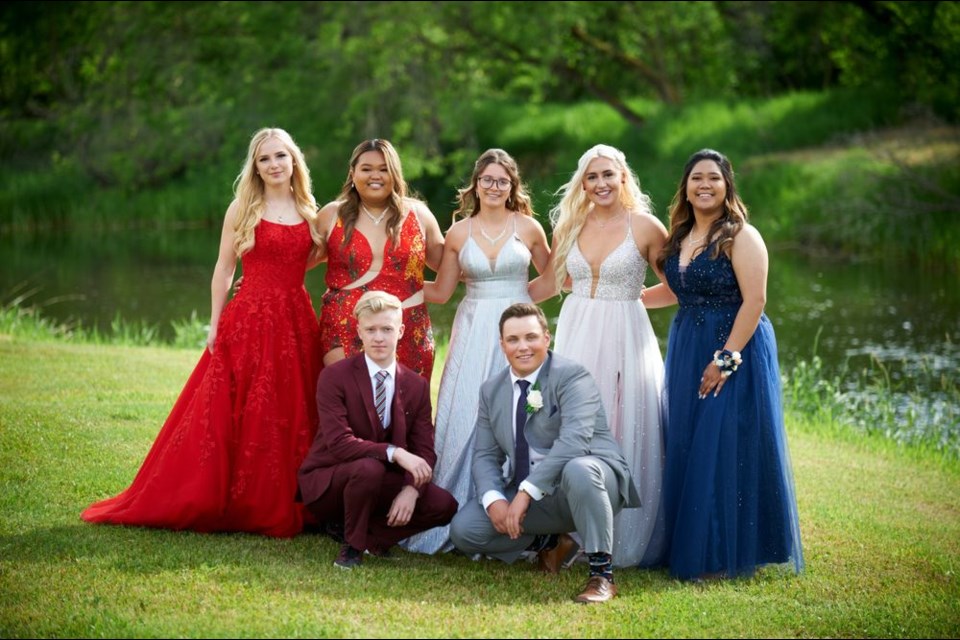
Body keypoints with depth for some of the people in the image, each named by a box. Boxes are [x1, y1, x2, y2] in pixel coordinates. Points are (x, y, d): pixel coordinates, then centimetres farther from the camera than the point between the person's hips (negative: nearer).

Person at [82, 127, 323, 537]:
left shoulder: (309, 212, 10)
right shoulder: (242, 209, 1)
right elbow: (223, 269, 1)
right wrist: (215, 324, -3)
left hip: (296, 322, 4)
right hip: (248, 320, -4)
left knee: (290, 416, 5)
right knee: (235, 414, -3)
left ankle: (281, 508, 13)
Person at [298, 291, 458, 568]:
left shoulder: (417, 386, 1)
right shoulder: (334, 377, -13)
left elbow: (424, 451, -3)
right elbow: (339, 442, -25)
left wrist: (411, 489, -24)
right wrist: (395, 453, -37)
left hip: (383, 483, 5)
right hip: (327, 481, -5)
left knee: (444, 505, -16)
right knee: (369, 467, -37)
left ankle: (371, 534, 2)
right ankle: (352, 546, -13)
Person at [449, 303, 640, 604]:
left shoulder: (572, 376, -12)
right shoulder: (491, 390, 9)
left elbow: (574, 441, -27)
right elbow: (485, 455, 5)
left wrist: (527, 491, -32)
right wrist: (493, 499, -17)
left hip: (590, 478, -6)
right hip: (529, 496, 6)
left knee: (578, 470, -41)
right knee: (464, 529, -10)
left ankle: (601, 573, -25)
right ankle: (549, 542, 12)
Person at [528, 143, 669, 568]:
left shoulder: (645, 226, -5)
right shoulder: (569, 225, 7)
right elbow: (552, 282, 18)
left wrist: (631, 295, -3)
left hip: (625, 338, -4)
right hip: (577, 333, 4)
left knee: (624, 433, -1)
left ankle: (624, 540, 9)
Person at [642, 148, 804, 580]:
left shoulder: (741, 237, -12)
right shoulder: (680, 237, 11)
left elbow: (754, 301, -18)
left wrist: (725, 358, -22)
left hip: (735, 350, -7)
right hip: (687, 350, 8)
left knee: (726, 450, -5)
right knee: (686, 451, 8)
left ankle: (723, 556, 2)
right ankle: (688, 548, 16)